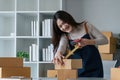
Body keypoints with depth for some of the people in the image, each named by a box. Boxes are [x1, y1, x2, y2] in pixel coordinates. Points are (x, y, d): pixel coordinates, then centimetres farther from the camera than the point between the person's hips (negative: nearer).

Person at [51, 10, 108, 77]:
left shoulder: (86, 26, -2)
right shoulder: (64, 36, 2)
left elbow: (104, 40, -3)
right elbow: (62, 46, -19)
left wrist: (88, 42, -20)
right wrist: (58, 53, -43)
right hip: (78, 71, 1)